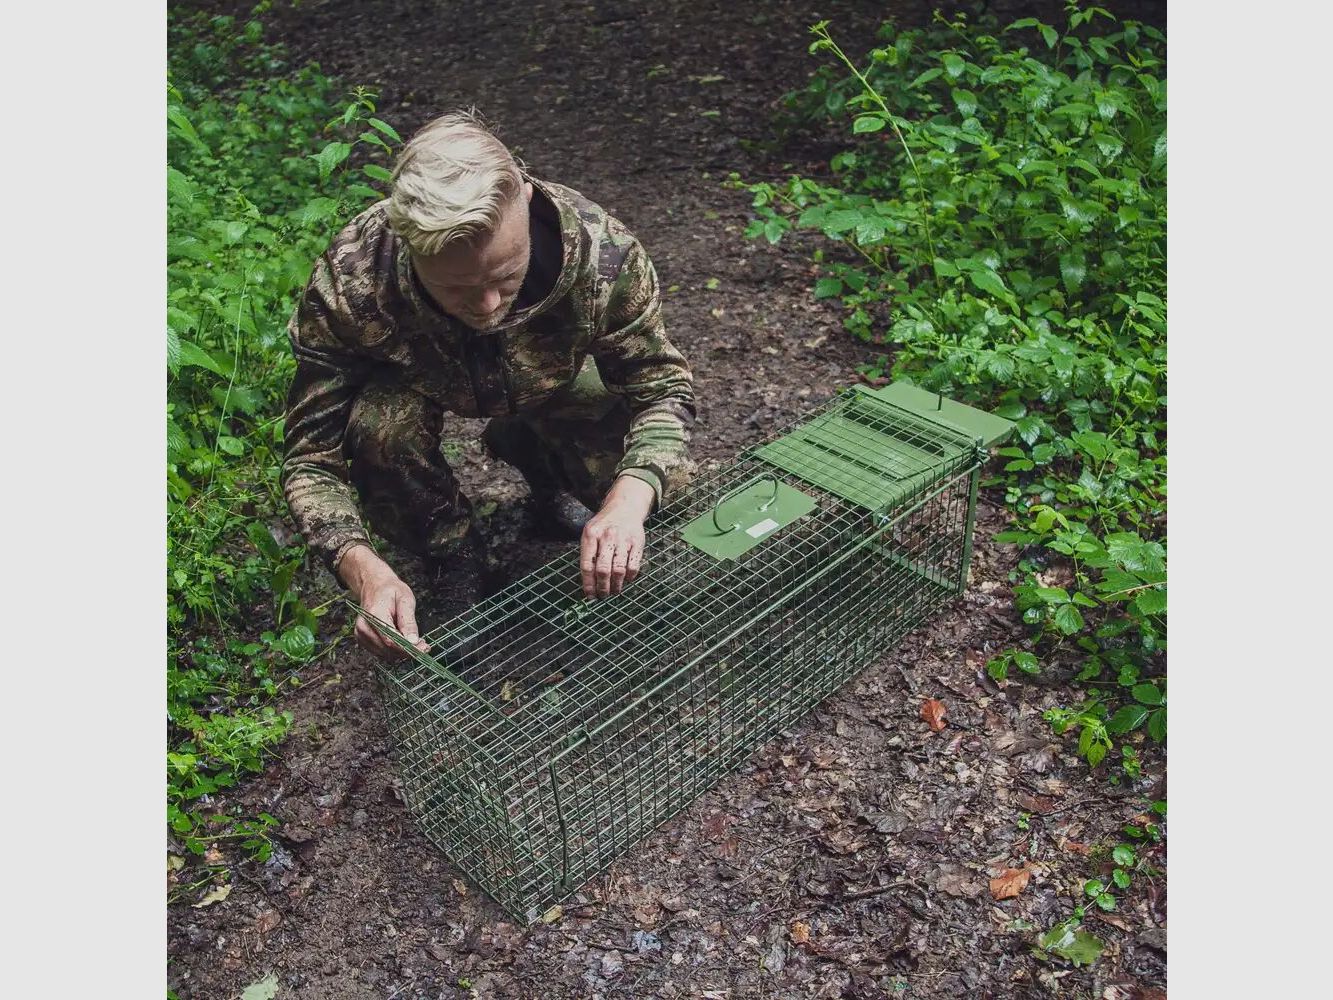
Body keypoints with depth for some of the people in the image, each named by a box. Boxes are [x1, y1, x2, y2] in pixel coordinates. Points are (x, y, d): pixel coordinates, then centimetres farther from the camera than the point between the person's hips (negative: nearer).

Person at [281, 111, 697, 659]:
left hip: (550, 379, 2)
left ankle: (525, 448, 18)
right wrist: (367, 573, -49)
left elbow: (663, 388, -25)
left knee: (656, 473, -16)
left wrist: (627, 504, -45)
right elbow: (310, 458, -30)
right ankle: (450, 562, -1)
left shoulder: (601, 251, -38)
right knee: (380, 425, -34)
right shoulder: (350, 281, -40)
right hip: (415, 381, -1)